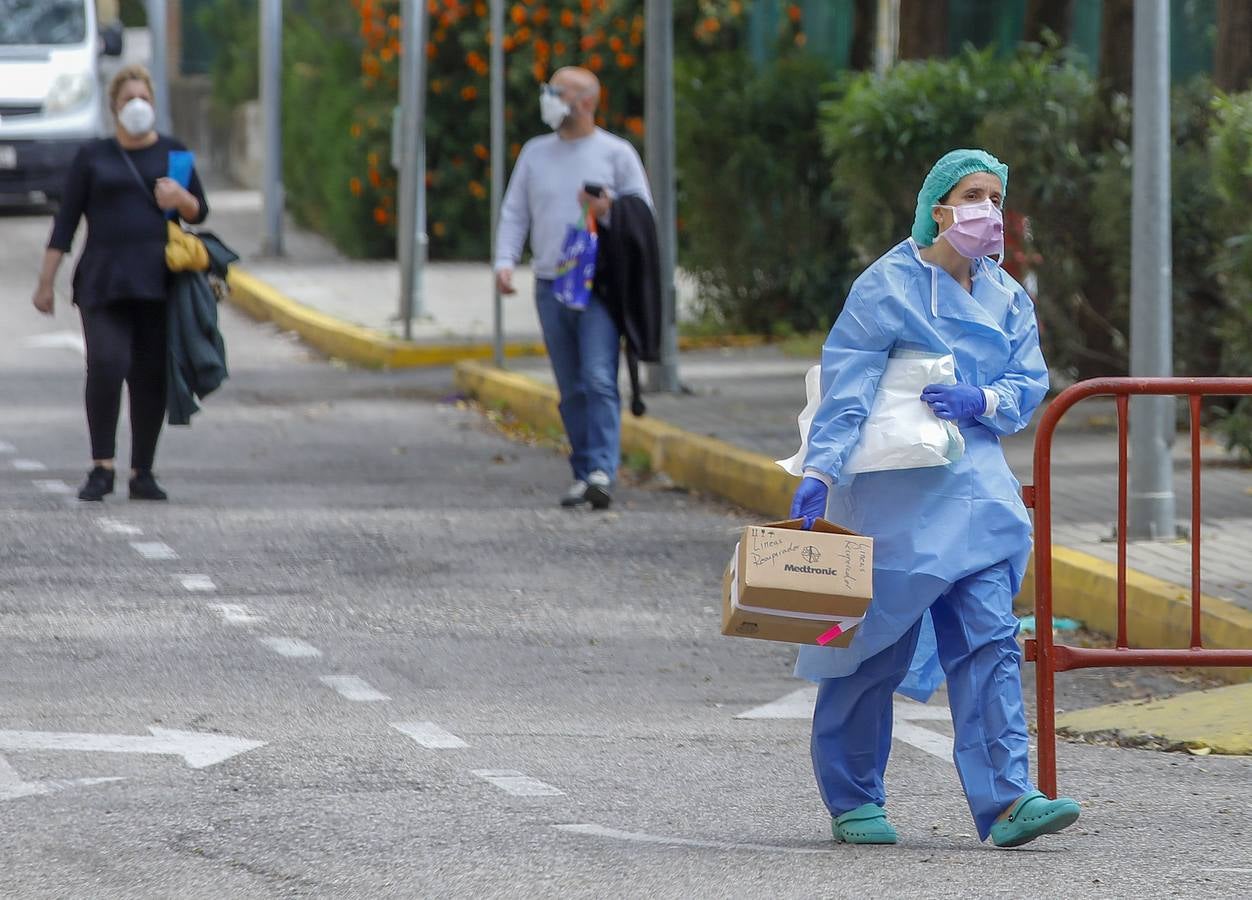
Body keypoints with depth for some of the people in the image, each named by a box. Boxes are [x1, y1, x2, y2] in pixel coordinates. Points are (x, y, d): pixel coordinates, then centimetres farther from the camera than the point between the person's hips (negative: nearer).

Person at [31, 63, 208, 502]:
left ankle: (142, 473, 7)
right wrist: (46, 281, 2)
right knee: (106, 365, -19)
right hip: (104, 280, -2)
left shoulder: (172, 153, 13)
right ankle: (101, 468, -15)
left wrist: (180, 198, -9)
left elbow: (199, 212, 15)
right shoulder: (93, 157, 9)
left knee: (151, 377, -1)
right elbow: (66, 221, 7)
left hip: (157, 280, 2)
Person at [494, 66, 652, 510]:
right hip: (551, 285, 4)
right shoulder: (535, 153, 14)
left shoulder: (616, 153, 3)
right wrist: (505, 261, -1)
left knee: (599, 380, -16)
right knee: (571, 388, 6)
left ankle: (603, 470, -24)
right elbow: (514, 213, 14)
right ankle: (583, 473, 11)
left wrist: (608, 212, -17)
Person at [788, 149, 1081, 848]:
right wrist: (820, 471, -24)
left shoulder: (1005, 296, 11)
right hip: (892, 494, -5)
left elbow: (1030, 383, 9)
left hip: (972, 489, 5)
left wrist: (981, 401, -13)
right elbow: (846, 390, -13)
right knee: (878, 647, 2)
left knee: (989, 638, -7)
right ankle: (852, 800, 17)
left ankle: (1005, 799, -15)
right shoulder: (887, 288, -7)